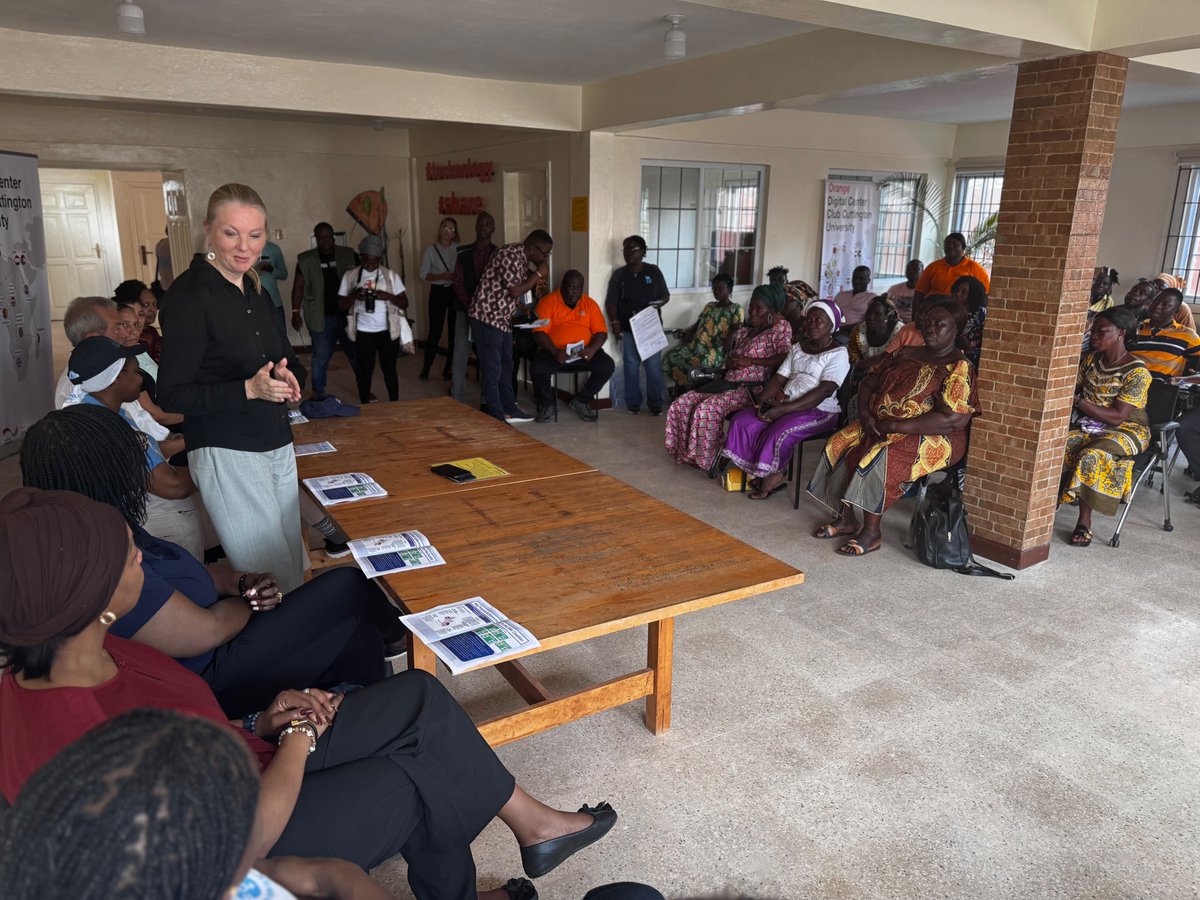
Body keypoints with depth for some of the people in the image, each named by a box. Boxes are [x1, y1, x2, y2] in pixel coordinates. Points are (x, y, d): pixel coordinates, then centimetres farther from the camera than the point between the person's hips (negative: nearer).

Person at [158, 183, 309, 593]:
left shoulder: (256, 292, 11)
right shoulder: (189, 295, -12)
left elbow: (289, 360, 21)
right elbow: (172, 394, -13)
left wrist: (288, 376, -3)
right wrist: (249, 390, -25)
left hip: (278, 444, 8)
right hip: (227, 452, -8)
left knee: (294, 566, 12)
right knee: (274, 580, -6)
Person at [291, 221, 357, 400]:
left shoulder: (348, 255, 3)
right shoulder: (306, 260, 2)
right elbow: (298, 286, 4)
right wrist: (295, 312, -2)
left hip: (349, 315, 1)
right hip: (322, 318, -1)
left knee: (357, 354, 9)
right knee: (321, 357, 6)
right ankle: (318, 392, 19)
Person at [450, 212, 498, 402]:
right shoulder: (463, 254, 6)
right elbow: (458, 283, 2)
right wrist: (471, 305, -12)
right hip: (465, 310, 1)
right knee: (460, 353, 0)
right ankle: (455, 398, 7)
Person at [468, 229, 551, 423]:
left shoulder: (523, 258, 10)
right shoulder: (510, 255, -20)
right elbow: (515, 291, -23)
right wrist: (538, 274, -14)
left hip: (502, 318, 10)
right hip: (487, 316, -10)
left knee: (506, 365, 15)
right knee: (492, 369, -4)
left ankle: (509, 409, 25)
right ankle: (496, 416, 2)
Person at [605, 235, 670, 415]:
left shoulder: (654, 271, 4)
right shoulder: (619, 274, 4)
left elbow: (665, 295, 9)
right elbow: (611, 302, 2)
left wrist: (659, 303, -13)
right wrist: (614, 322, -13)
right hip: (628, 327, 0)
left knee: (653, 365, -2)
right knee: (631, 365, 2)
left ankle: (655, 403, 8)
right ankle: (633, 403, 13)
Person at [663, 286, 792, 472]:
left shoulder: (781, 327, -1)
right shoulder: (743, 332, 21)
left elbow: (786, 357, -16)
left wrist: (751, 361, -16)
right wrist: (730, 362, 2)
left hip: (751, 388, -8)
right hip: (728, 384, 8)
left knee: (706, 409, -30)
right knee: (682, 404, -7)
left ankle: (707, 459, -13)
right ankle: (687, 452, 4)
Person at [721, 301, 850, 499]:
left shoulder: (838, 354, -6)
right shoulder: (797, 348, 17)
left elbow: (825, 391, -18)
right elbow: (779, 377, 11)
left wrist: (784, 409, -25)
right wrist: (762, 399, -11)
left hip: (818, 411, -7)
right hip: (785, 404, 7)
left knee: (779, 433, -33)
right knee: (742, 420, -13)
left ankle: (770, 475, -4)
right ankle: (770, 475, -7)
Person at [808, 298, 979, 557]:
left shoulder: (959, 368, -10)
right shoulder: (905, 354, 12)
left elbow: (952, 420, -22)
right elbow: (868, 383, 15)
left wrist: (894, 425, -21)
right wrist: (865, 413, -7)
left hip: (931, 439, -7)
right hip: (880, 426, 8)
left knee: (878, 458, -32)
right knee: (838, 445, -12)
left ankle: (871, 533, -18)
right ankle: (846, 518, -2)